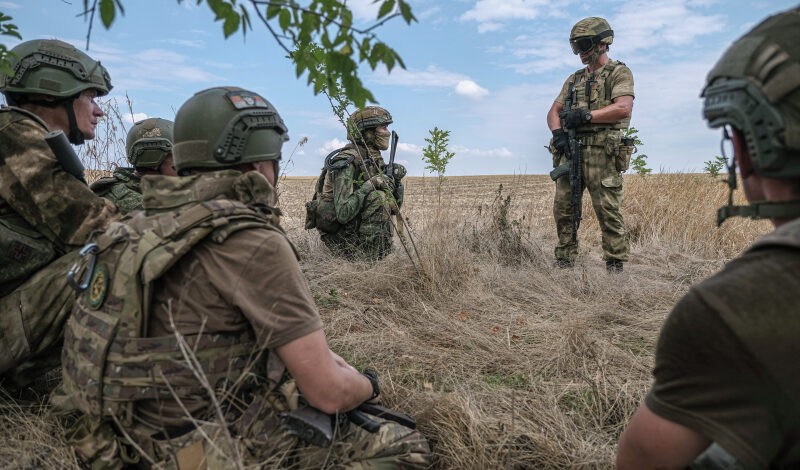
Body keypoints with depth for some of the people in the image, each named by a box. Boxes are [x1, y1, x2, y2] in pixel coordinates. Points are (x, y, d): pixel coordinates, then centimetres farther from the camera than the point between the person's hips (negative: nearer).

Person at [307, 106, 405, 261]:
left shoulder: (375, 160, 7)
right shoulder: (346, 162, -18)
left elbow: (394, 207, 10)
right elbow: (343, 214, -28)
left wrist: (396, 180, -7)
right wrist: (370, 185, -26)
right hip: (339, 235, -9)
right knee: (377, 197, -22)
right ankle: (370, 259, -15)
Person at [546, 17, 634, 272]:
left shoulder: (619, 73, 4)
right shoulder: (574, 79, 23)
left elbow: (623, 108, -12)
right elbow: (554, 112, 18)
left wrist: (586, 115, -15)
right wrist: (558, 132, -2)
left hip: (603, 152, -6)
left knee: (608, 212, -6)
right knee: (563, 210, 3)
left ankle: (615, 266, 3)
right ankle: (564, 264, 13)